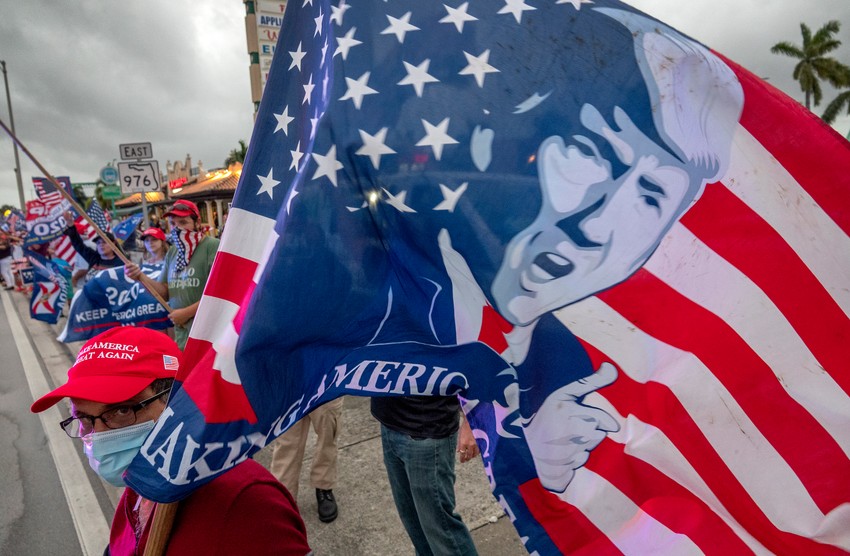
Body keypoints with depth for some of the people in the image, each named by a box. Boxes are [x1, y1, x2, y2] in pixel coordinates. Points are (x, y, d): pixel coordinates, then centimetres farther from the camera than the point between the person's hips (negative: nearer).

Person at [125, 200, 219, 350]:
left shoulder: (212, 246, -10)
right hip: (182, 334, 7)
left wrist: (187, 312, -11)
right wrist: (140, 277, 0)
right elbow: (165, 292, 17)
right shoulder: (172, 252, 15)